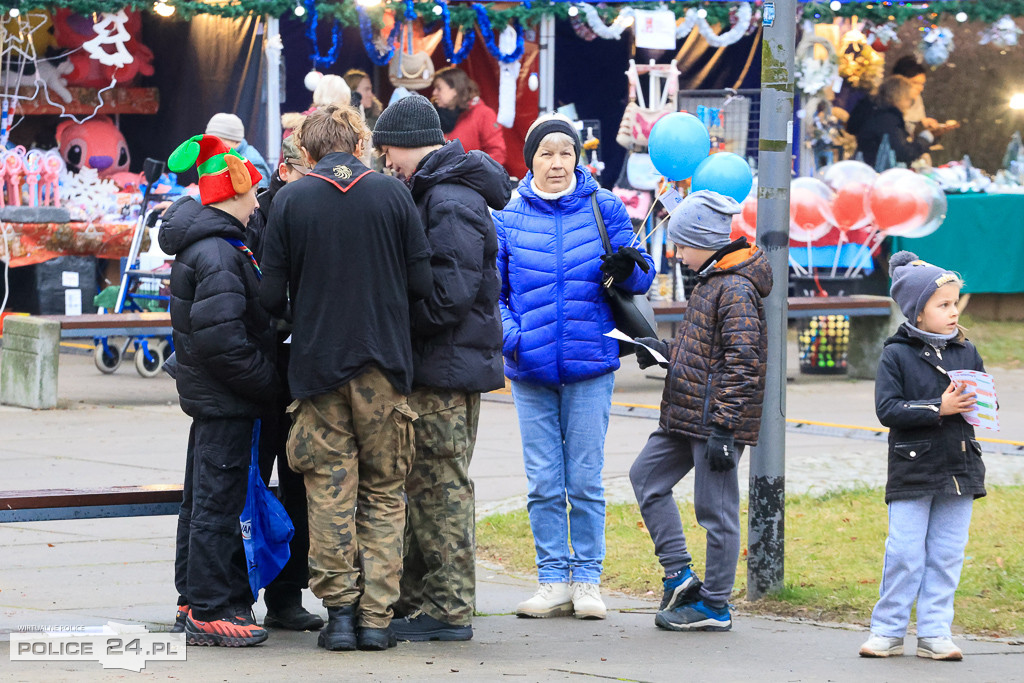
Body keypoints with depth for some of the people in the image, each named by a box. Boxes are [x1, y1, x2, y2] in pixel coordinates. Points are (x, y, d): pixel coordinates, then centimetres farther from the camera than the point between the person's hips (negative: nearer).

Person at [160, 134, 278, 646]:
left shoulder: (205, 243, 13)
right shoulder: (218, 254, -20)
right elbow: (221, 338, -26)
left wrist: (263, 375, 14)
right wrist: (267, 380, -18)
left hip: (207, 391, 11)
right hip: (223, 398, -11)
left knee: (203, 498, 16)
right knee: (218, 502, -6)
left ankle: (194, 601, 25)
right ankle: (208, 610, -3)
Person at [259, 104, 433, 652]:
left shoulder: (289, 201, -2)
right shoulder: (392, 194, -1)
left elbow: (271, 296, -2)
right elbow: (423, 283, -1)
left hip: (317, 362, 0)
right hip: (385, 363, 0)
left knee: (330, 492, 6)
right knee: (384, 493, 8)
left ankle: (339, 611, 2)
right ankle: (376, 615, 2)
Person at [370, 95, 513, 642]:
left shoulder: (451, 202, -17)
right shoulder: (435, 193, 17)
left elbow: (449, 292, -23)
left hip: (445, 370, -11)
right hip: (435, 367, 11)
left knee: (440, 486, -7)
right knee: (424, 485, 14)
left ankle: (448, 609, -3)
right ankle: (414, 599, 21)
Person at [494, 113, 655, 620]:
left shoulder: (604, 209, 2)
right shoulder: (508, 219, 5)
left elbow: (642, 276, 3)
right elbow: (494, 290, 8)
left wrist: (628, 268, -21)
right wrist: (509, 336, -10)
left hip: (590, 365, -1)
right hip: (531, 368, 1)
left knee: (584, 479, 1)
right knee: (543, 482, 4)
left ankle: (587, 580, 9)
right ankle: (554, 581, 12)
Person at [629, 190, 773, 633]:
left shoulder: (736, 289, -17)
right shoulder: (712, 281, 14)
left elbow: (742, 364, -22)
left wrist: (723, 429, -24)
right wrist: (665, 350, 10)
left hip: (718, 418, -11)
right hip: (688, 415, 11)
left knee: (715, 509, -3)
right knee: (646, 475, 15)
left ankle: (714, 606, 6)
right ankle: (679, 575, 15)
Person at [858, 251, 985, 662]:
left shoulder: (966, 353, 7)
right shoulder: (896, 356, -7)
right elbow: (888, 409, -14)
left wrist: (976, 403, -12)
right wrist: (939, 408, -21)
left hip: (959, 469, 4)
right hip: (912, 470, -4)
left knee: (946, 555, 6)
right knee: (905, 555, -3)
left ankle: (934, 633, 12)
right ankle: (888, 631, 8)